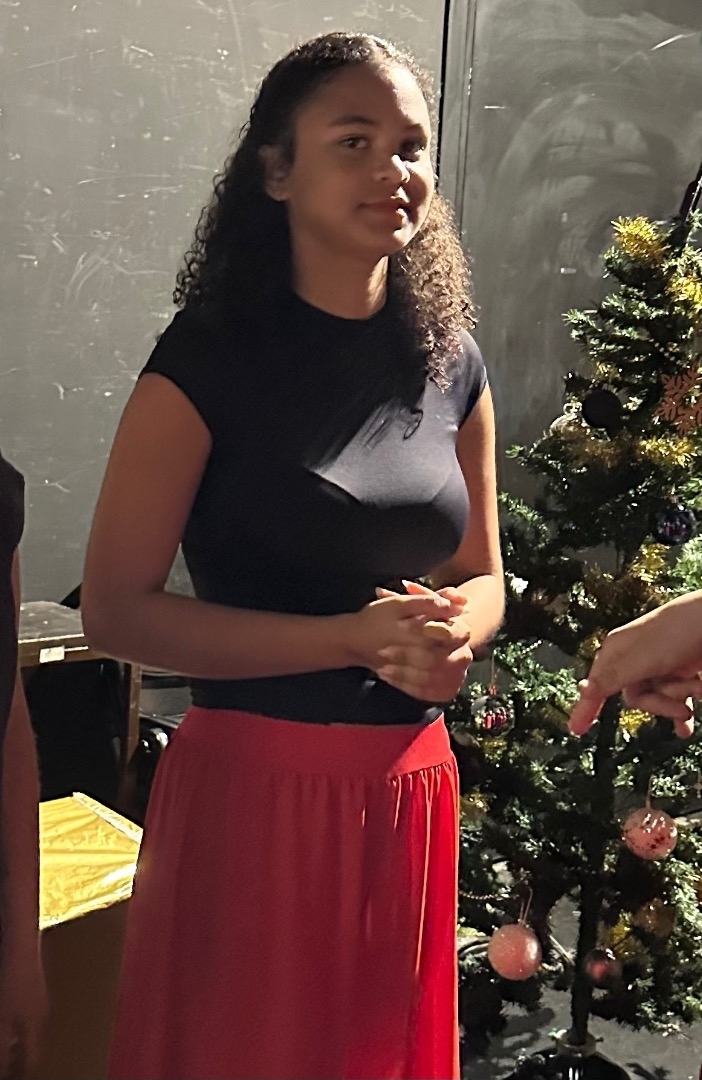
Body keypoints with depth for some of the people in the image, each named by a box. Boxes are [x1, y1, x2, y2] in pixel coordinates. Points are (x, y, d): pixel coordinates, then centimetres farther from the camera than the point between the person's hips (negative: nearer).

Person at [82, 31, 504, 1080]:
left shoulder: (453, 363, 5)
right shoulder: (210, 358, -11)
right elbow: (115, 608, -13)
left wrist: (453, 633, -9)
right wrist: (355, 638, -19)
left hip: (410, 787, 5)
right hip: (256, 785, -4)